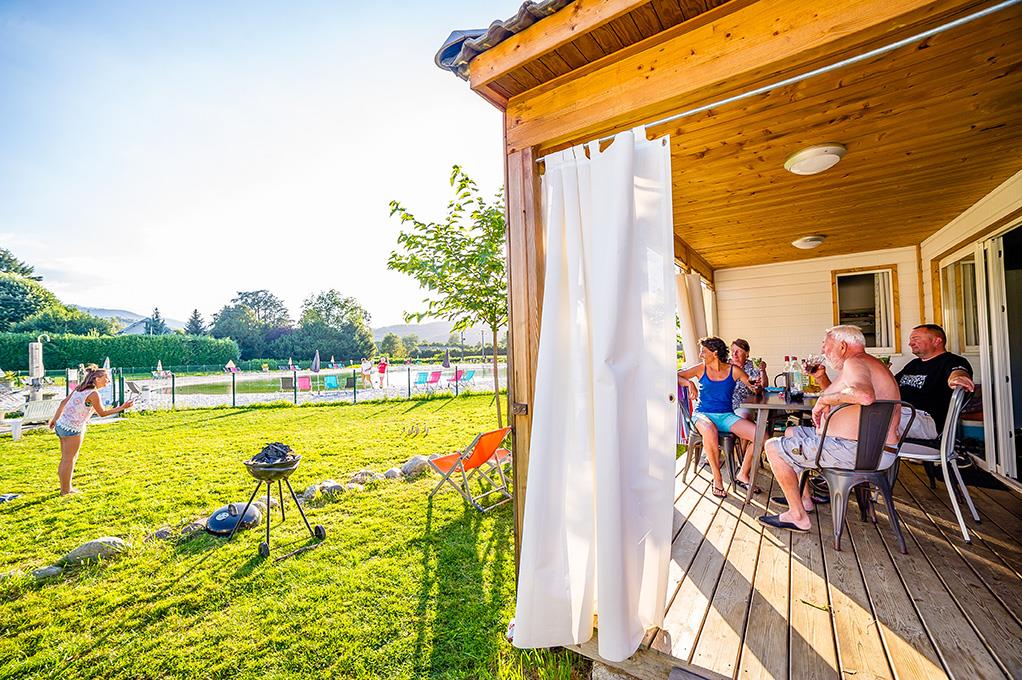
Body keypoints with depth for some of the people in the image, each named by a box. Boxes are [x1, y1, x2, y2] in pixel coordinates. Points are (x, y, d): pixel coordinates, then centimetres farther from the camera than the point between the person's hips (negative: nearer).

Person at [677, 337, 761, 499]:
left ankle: (743, 475, 2)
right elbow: (674, 376, 1)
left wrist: (755, 386, -15)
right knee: (709, 431, -39)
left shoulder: (734, 370, 4)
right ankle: (717, 478, -20)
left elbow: (755, 386, 8)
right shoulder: (700, 369, 2)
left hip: (726, 416, 2)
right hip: (703, 414, -2)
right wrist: (689, 383, -15)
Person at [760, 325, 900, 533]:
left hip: (854, 450, -11)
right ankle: (804, 497, 31)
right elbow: (839, 399, 30)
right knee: (791, 433, 24)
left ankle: (798, 516, 1)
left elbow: (865, 396, -40)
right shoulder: (866, 364, 18)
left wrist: (824, 399, -26)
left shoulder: (854, 362, -17)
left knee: (774, 448, -7)